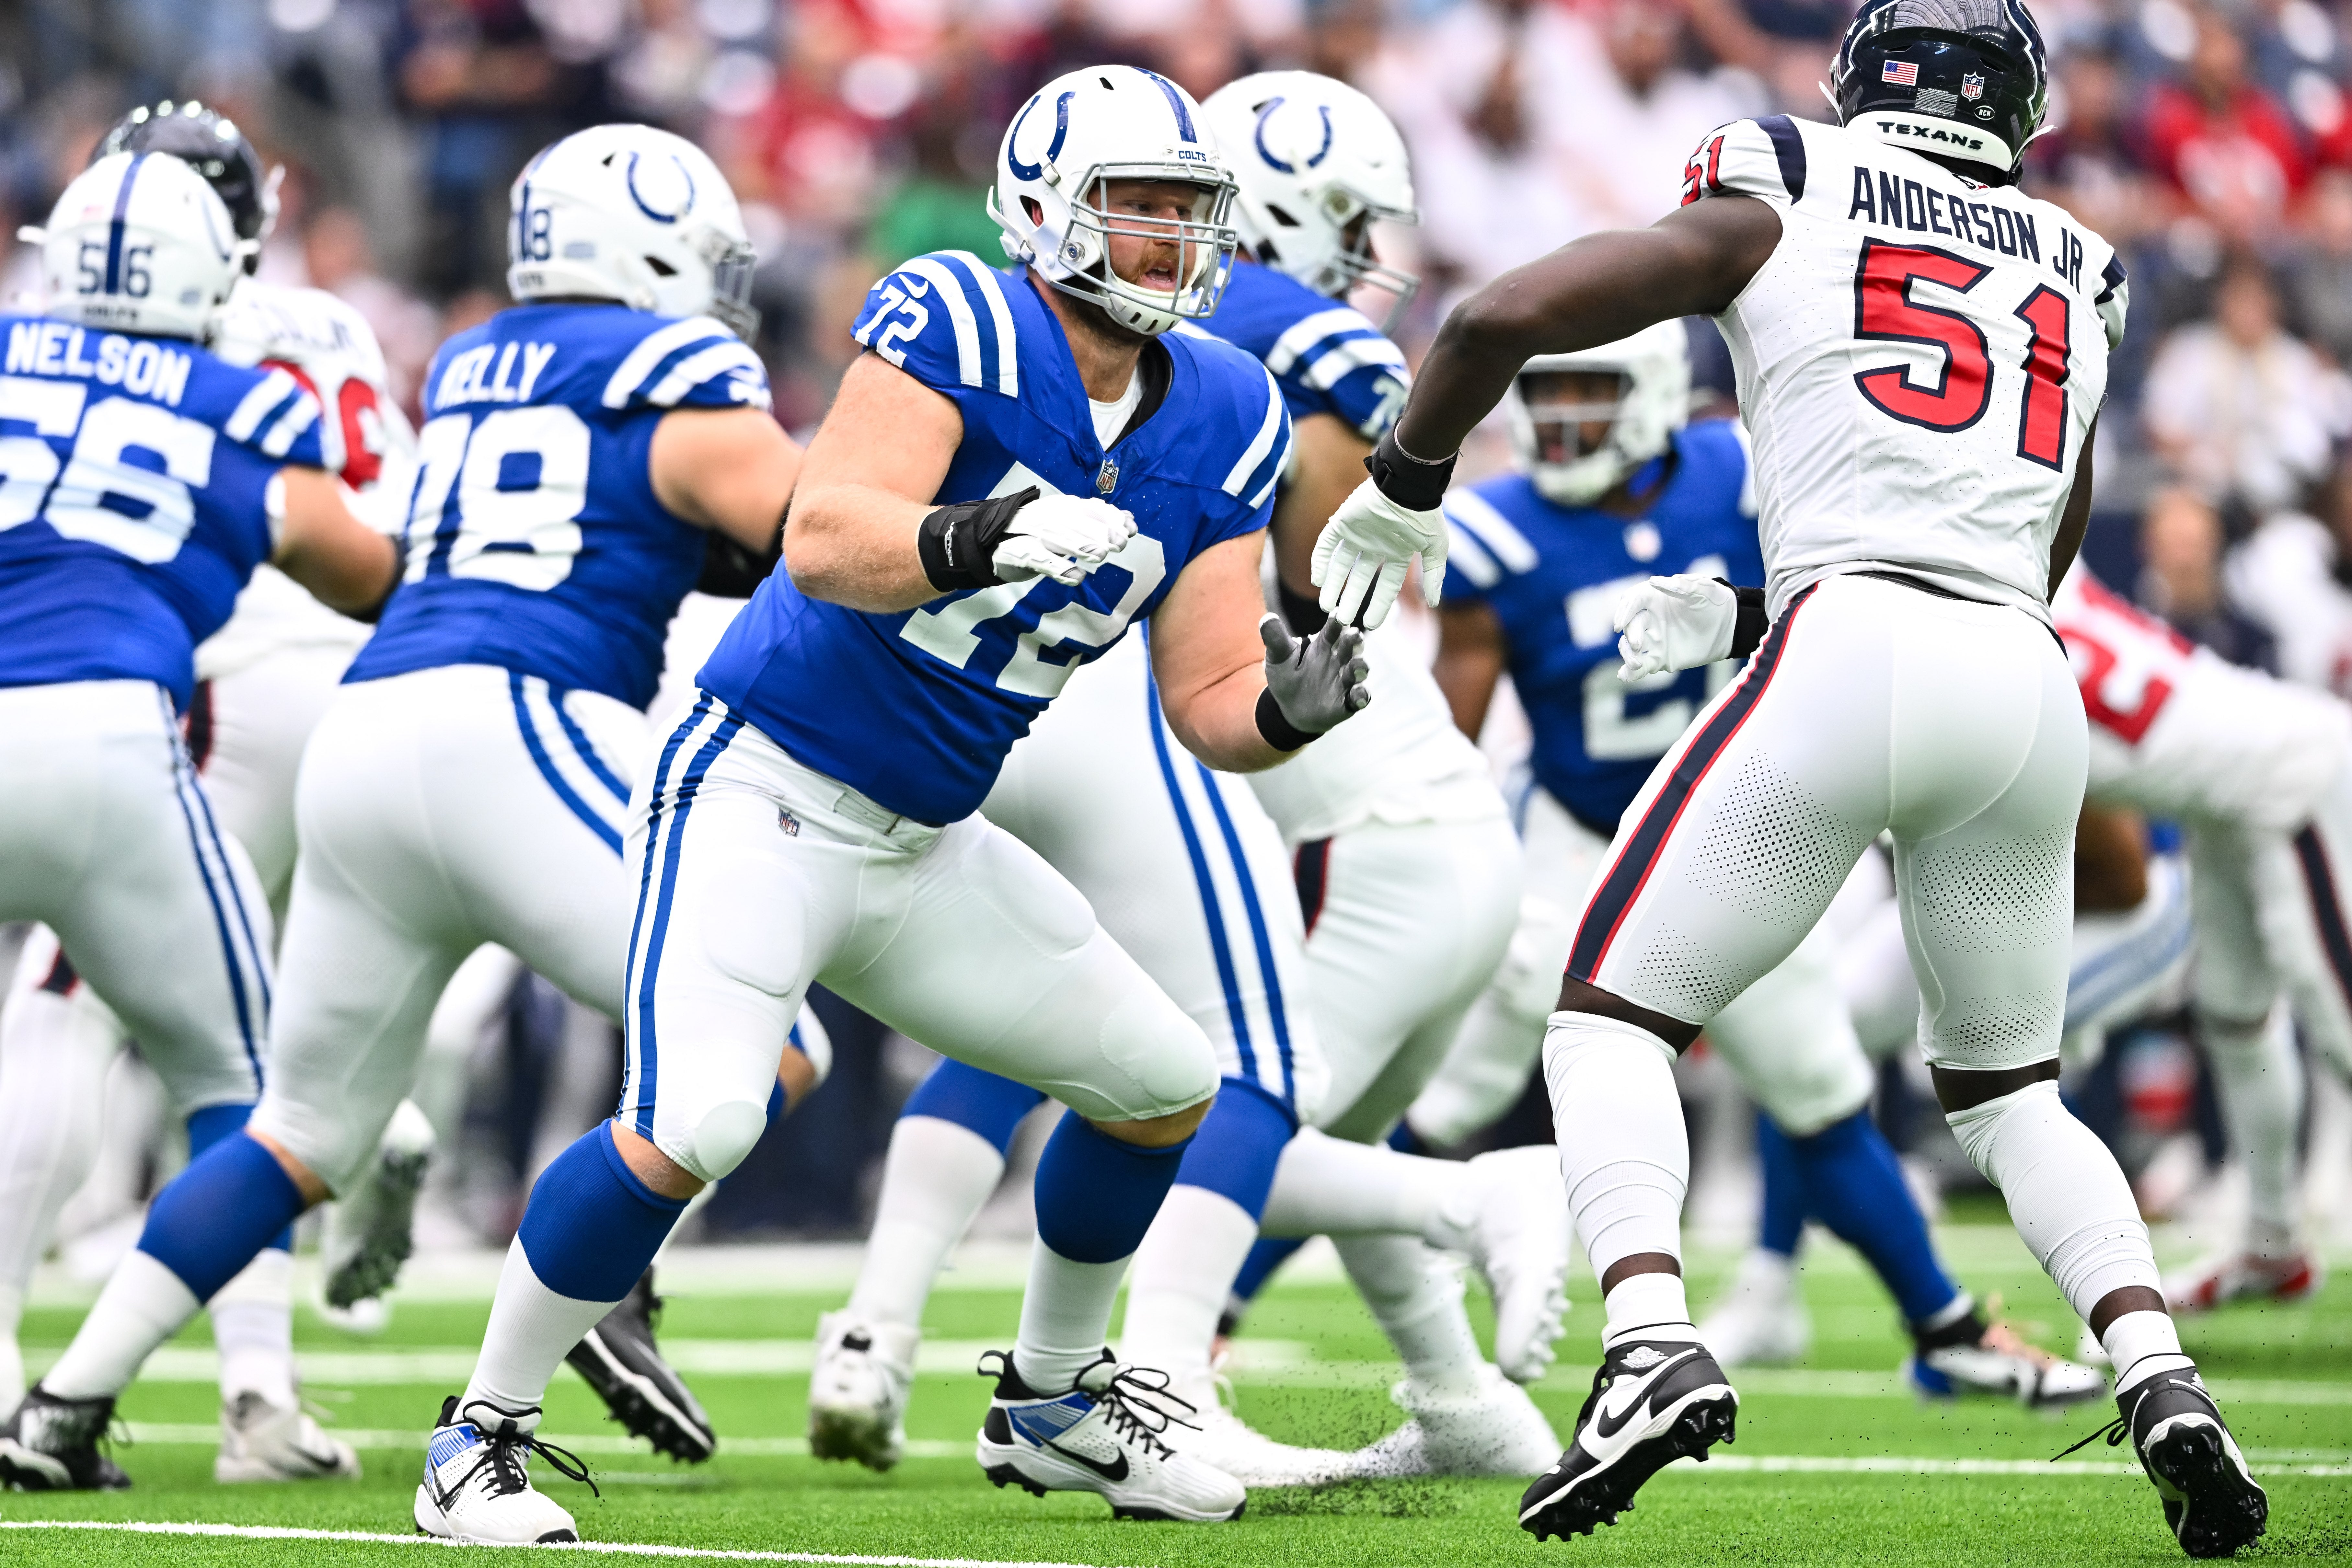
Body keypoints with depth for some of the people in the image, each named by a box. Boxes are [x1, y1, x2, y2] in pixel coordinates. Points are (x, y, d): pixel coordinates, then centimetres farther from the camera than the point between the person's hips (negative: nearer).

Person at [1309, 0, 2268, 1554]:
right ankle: (2162, 1377, -1)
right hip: (2028, 682, 4)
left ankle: (1653, 1344, -18)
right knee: (2010, 1087, 22)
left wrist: (1399, 495, 21)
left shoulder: (1775, 203, 11)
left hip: (1848, 656, -4)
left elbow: (1499, 321, 4)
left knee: (1612, 1016, 7)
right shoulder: (2079, 280, 24)